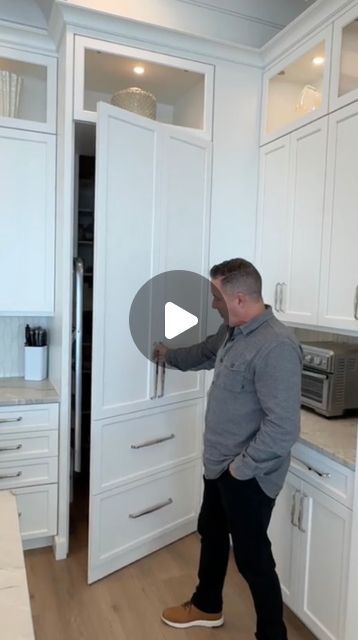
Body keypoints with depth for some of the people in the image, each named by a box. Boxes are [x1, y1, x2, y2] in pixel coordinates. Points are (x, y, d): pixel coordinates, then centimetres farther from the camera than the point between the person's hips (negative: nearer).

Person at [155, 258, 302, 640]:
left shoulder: (276, 346, -29)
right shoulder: (232, 330, 1)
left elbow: (283, 427, -30)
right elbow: (207, 352, 25)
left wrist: (242, 466, -20)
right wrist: (168, 355, 37)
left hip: (248, 476, -10)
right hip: (219, 464, 10)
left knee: (252, 557, 8)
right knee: (211, 534, 26)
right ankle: (206, 607, 50)